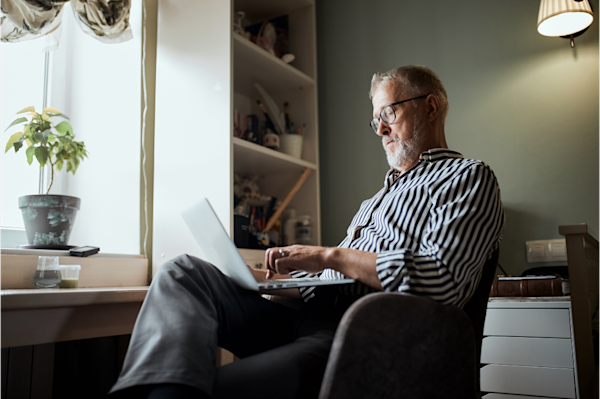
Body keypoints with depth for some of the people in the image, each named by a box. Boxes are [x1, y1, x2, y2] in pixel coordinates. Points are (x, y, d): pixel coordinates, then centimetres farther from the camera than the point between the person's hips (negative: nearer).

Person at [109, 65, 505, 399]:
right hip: (307, 317, 9)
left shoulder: (468, 178, 6)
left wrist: (329, 256, -10)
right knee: (184, 273, -13)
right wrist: (265, 278, 9)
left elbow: (439, 279, -13)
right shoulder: (377, 198, 32)